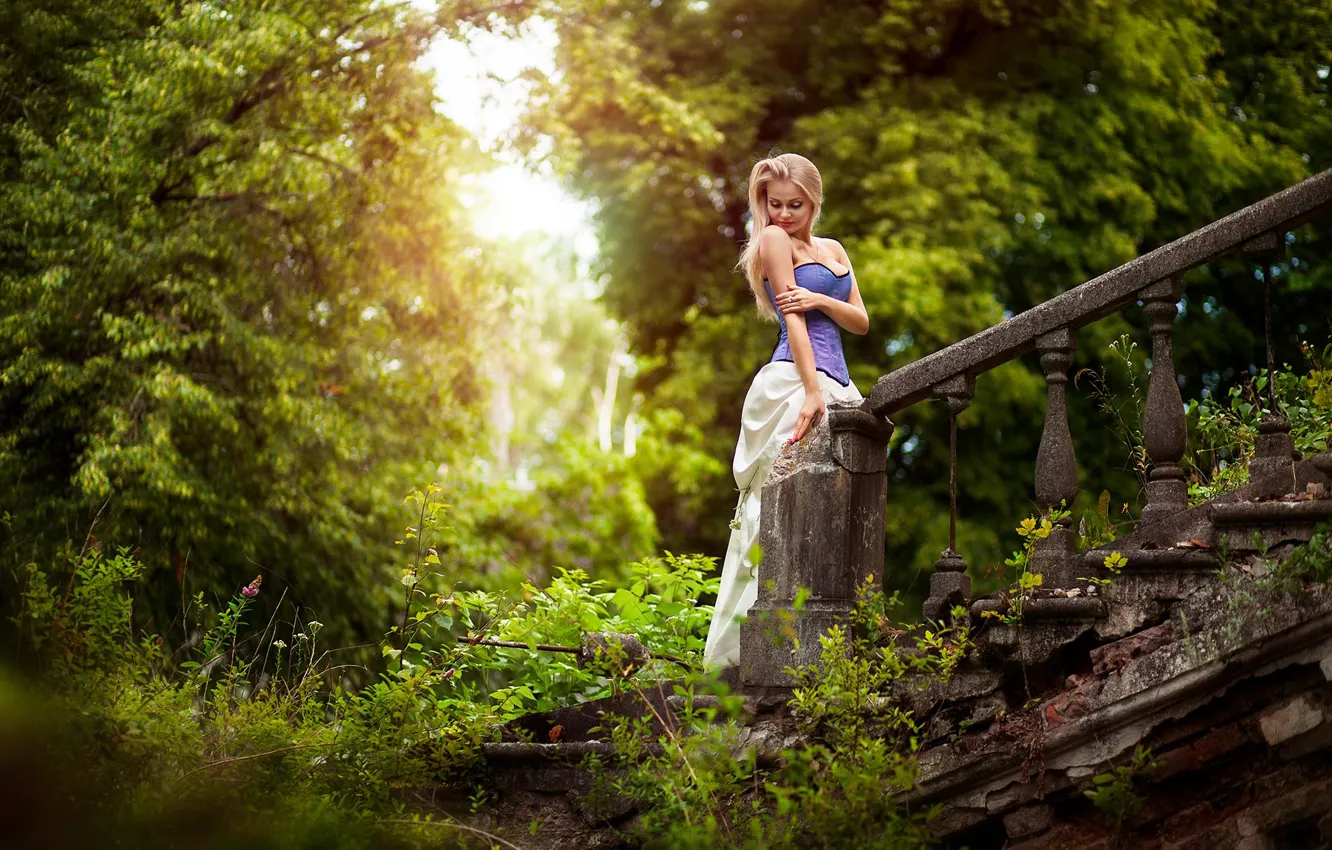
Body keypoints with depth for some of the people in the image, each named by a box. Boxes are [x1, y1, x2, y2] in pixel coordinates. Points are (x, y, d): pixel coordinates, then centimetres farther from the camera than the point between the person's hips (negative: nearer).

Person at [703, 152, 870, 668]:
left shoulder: (832, 249, 21)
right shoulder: (774, 240, 1)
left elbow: (861, 321, 13)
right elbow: (792, 319, -10)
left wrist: (820, 300, -7)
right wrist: (812, 390, -19)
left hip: (834, 384, 8)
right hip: (793, 381, -8)